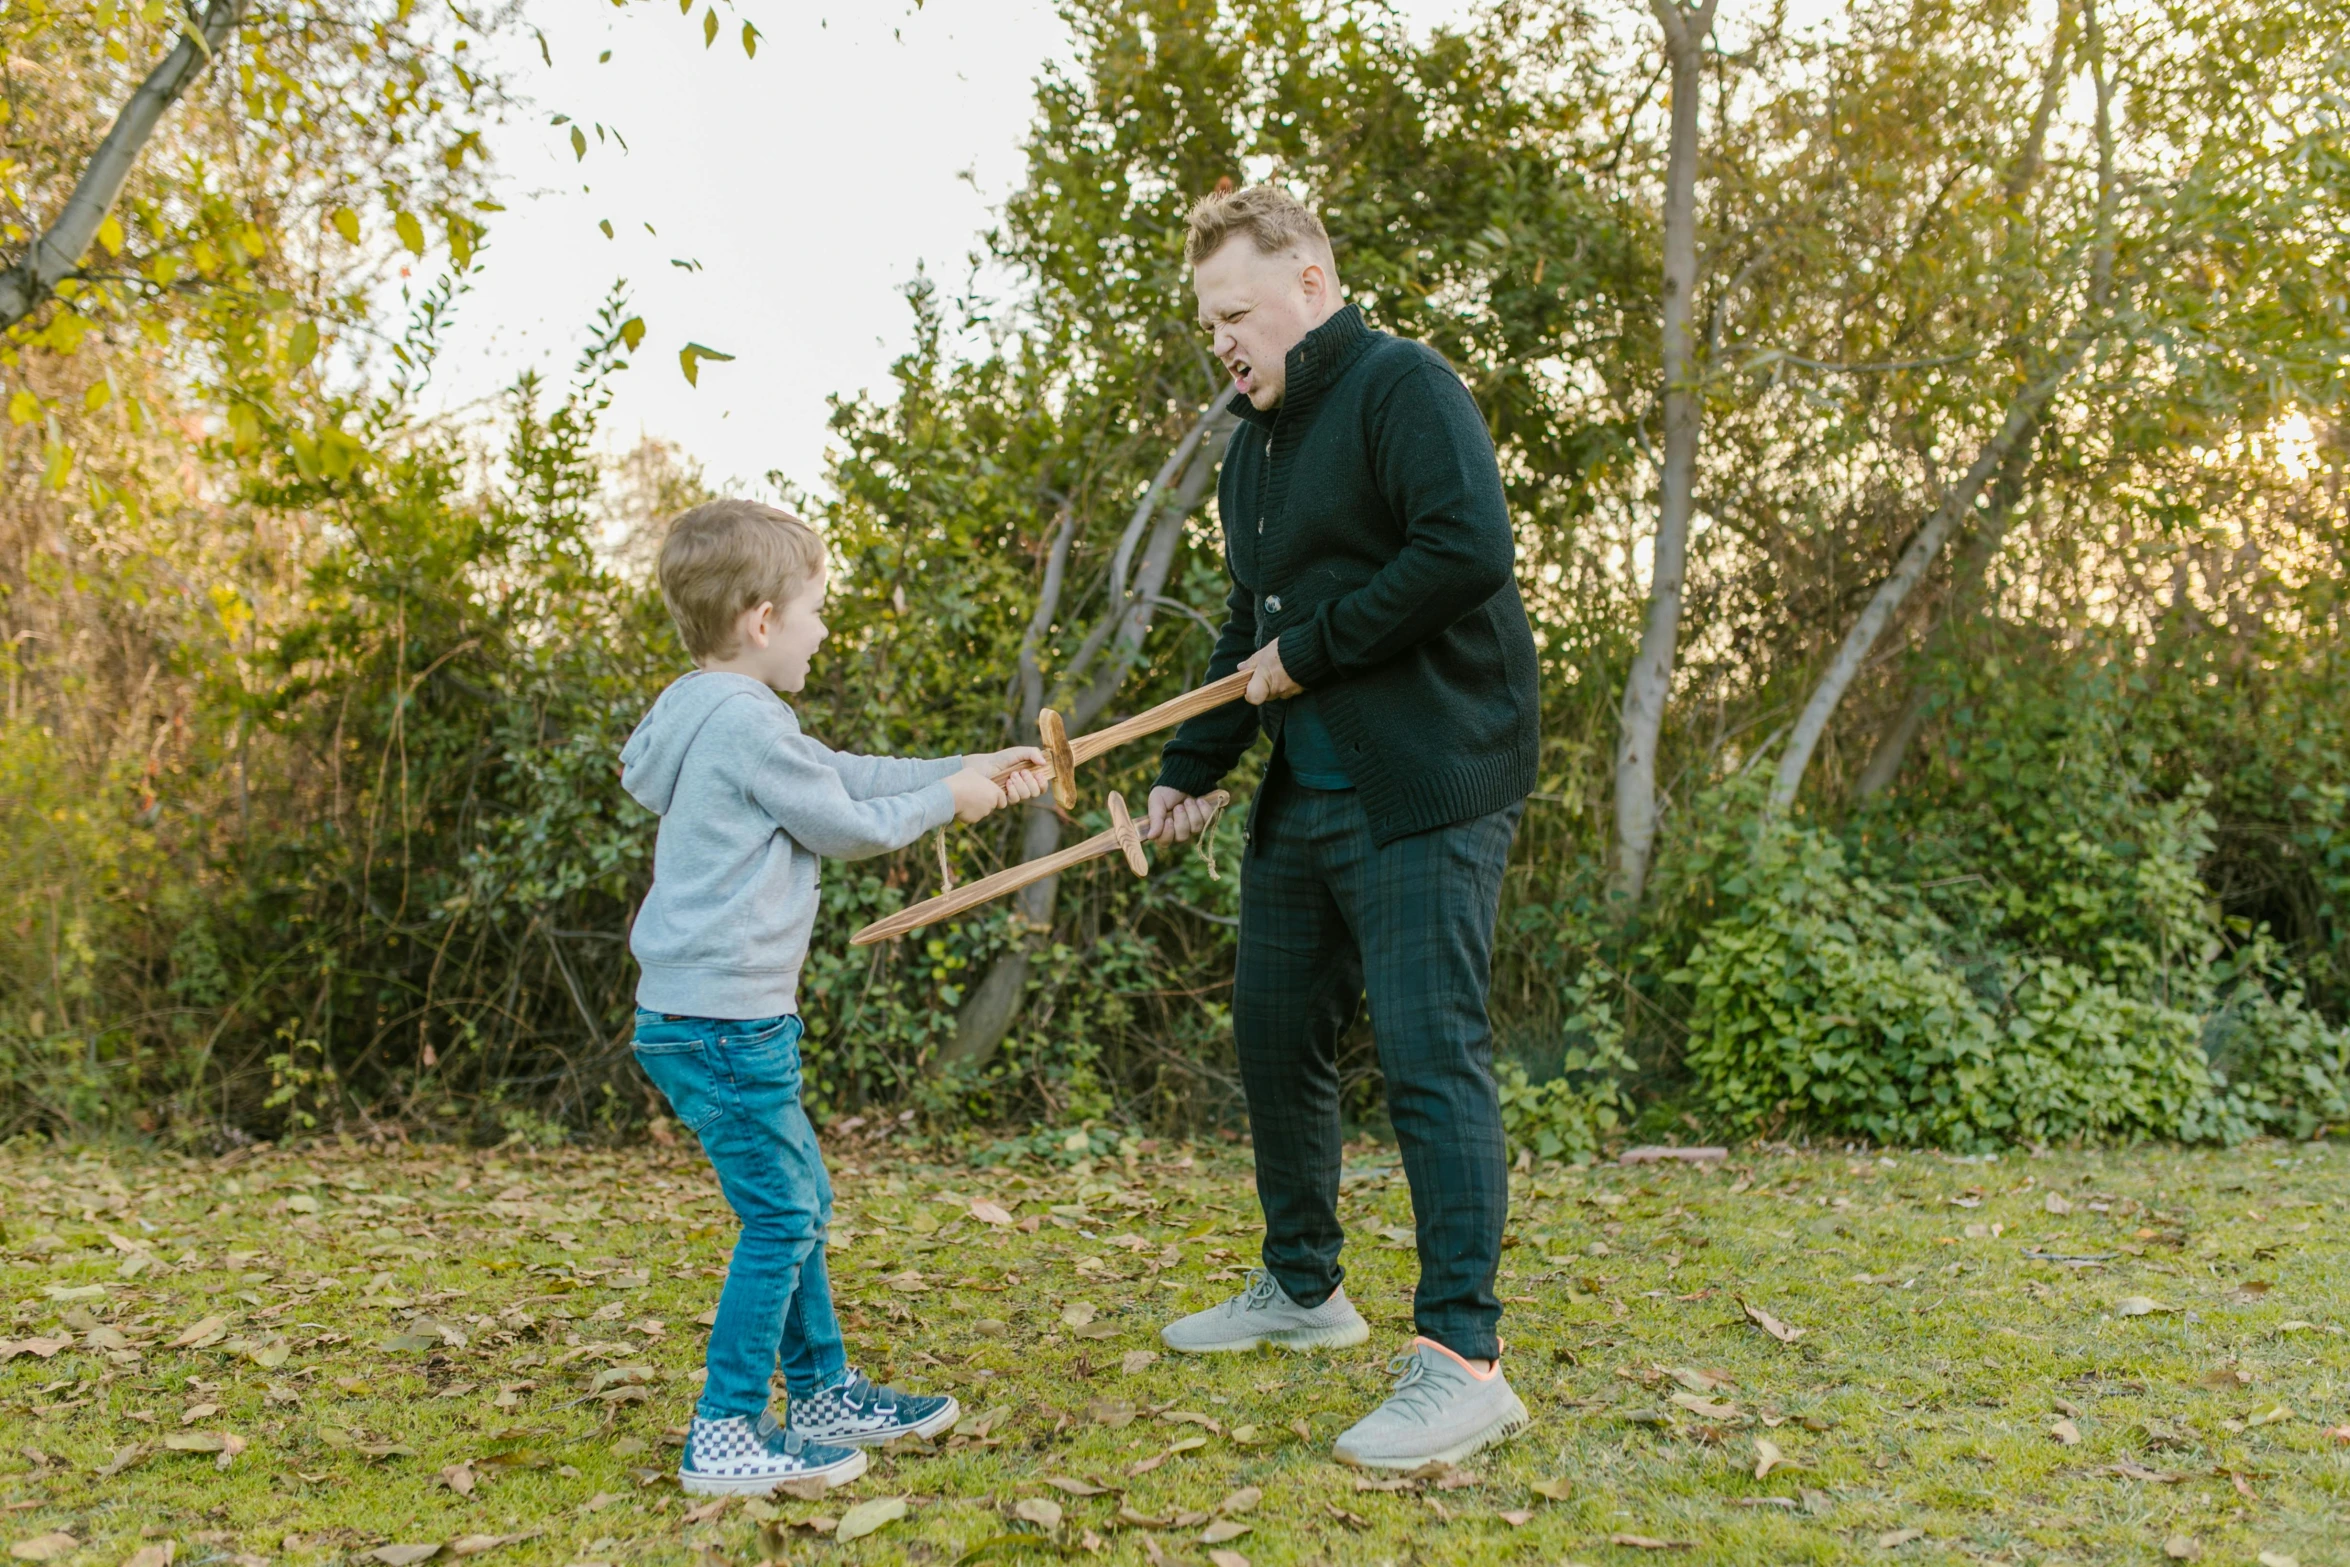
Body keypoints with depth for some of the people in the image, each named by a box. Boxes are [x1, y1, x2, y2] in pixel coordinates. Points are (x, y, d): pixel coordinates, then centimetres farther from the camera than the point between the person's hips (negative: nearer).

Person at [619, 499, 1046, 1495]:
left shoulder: (716, 714, 15)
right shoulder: (750, 723, -17)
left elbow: (841, 774, 20)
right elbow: (847, 824, -8)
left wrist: (971, 771, 20)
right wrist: (946, 798, 8)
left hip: (704, 1016, 11)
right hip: (724, 1024, -11)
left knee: (799, 1201, 19)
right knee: (780, 1218, -3)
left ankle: (822, 1393, 30)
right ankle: (725, 1436, 4)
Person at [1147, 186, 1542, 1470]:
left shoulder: (1401, 389, -9)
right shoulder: (1254, 445, 19)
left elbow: (1469, 551, -23)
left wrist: (1310, 651, -15)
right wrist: (1188, 770, 14)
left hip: (1426, 794, -9)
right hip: (1305, 795, 10)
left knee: (1430, 1056, -10)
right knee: (1275, 1037, 15)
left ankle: (1461, 1362, -3)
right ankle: (1301, 1289, 33)